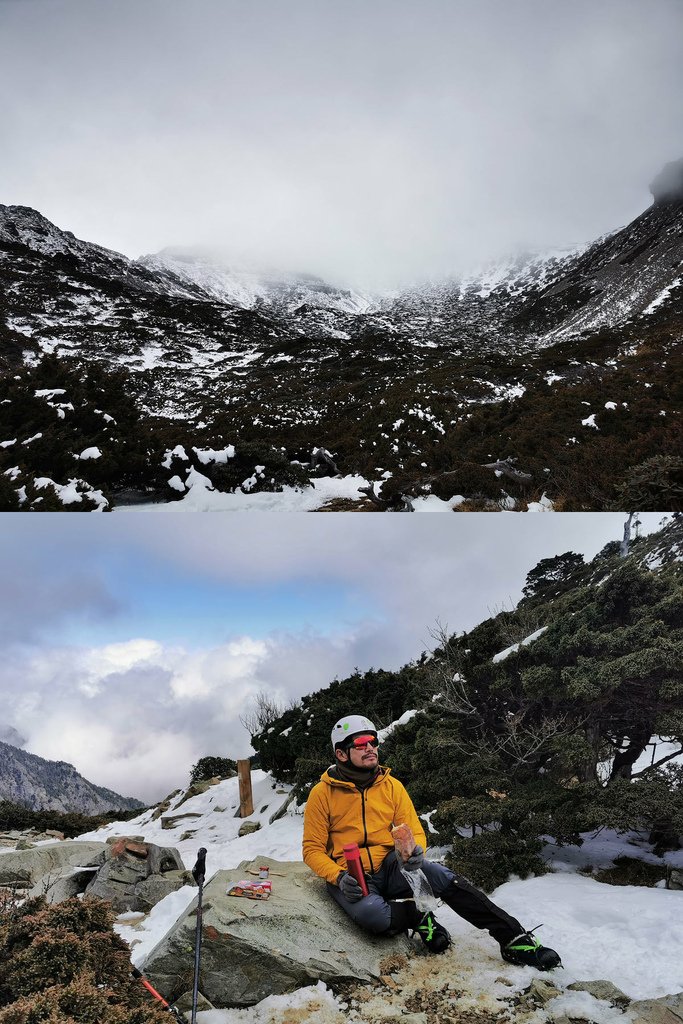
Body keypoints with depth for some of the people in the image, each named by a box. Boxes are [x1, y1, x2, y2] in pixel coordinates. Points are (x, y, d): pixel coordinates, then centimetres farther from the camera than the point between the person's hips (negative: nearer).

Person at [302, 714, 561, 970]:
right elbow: (313, 850, -4)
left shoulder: (391, 786, 2)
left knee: (440, 875, -26)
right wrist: (339, 878, -22)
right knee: (372, 913, -37)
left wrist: (415, 851, -20)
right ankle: (417, 921, -5)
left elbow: (415, 832, 5)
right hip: (350, 879, -3)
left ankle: (513, 938, -19)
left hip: (390, 866, 3)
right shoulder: (322, 793, -8)